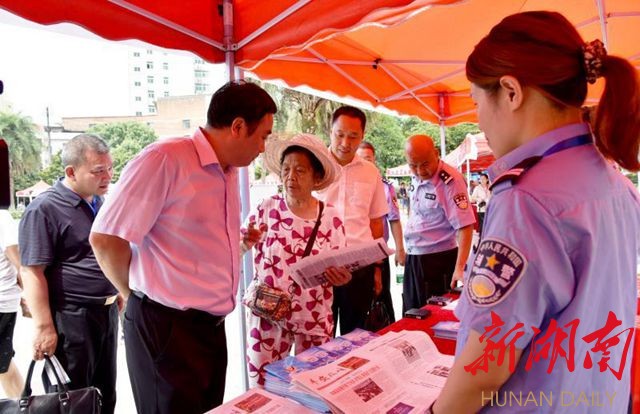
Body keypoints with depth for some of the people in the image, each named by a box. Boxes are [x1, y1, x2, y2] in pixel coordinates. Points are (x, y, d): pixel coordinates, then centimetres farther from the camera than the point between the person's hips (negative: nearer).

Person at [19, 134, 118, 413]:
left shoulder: (101, 203, 10)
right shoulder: (44, 209, -15)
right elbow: (32, 272, -18)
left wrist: (120, 297, 19)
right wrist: (44, 327, -21)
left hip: (107, 313, 8)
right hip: (70, 320, -7)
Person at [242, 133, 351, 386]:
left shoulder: (331, 218, -4)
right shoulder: (266, 209, -5)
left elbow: (340, 270, 2)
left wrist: (339, 278, -20)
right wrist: (246, 241, -18)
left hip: (314, 318, 1)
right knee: (263, 388, 10)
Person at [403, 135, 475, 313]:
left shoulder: (450, 180, -20)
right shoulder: (416, 177, 4)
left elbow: (465, 226, -23)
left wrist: (459, 267, -32)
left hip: (438, 260, -7)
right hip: (413, 258, 8)